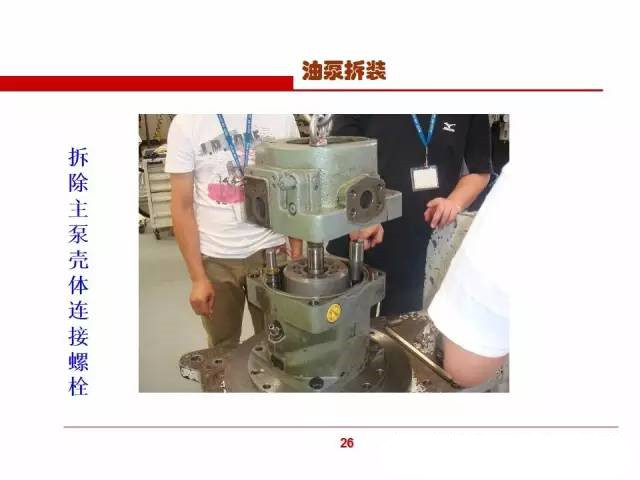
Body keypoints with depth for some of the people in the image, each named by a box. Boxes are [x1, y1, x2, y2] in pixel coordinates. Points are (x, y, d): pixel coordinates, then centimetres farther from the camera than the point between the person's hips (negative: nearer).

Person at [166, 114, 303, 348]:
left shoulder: (281, 117, -2)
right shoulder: (186, 123, -4)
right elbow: (182, 207, -3)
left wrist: (297, 254, 1)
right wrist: (197, 278, -6)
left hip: (269, 250, 0)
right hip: (215, 257, 0)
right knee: (223, 346, 16)